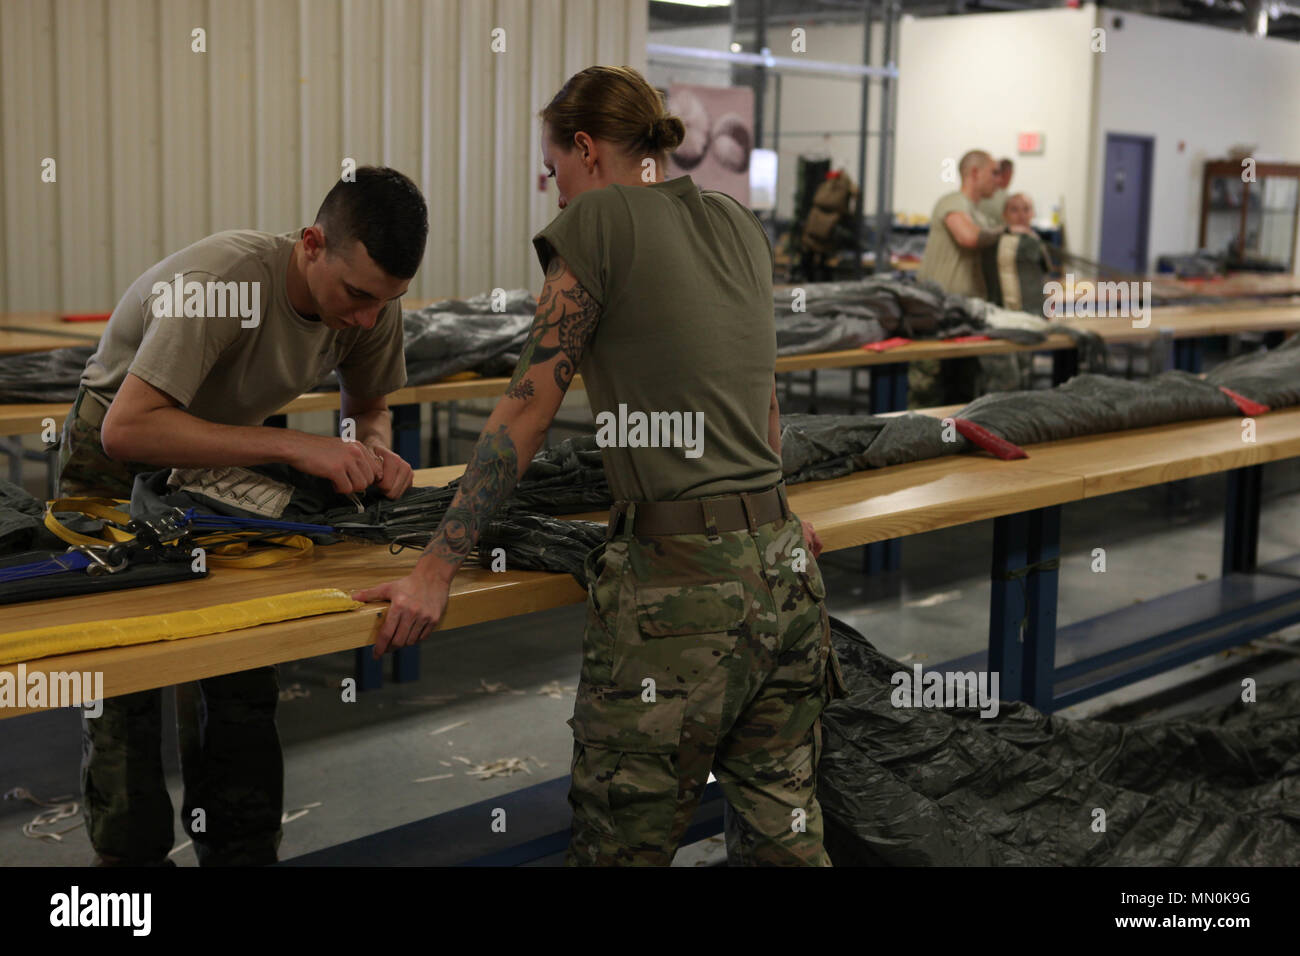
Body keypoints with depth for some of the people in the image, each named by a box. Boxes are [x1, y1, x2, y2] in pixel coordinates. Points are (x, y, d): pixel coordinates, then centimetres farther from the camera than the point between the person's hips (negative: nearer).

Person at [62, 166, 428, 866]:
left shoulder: (373, 305, -16)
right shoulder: (222, 282, -36)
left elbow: (367, 405, 4)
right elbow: (127, 428, -41)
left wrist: (375, 449, -20)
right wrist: (294, 447, -44)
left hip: (226, 457, 5)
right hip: (118, 466, -5)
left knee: (242, 675, 0)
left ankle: (240, 853, 14)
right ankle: (130, 857, 7)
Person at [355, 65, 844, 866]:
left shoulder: (597, 219, -4)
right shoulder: (738, 223, 16)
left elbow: (530, 408, -7)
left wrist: (438, 568, -4)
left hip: (677, 580, -7)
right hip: (780, 565, 8)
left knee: (620, 844, 4)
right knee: (784, 833, 15)